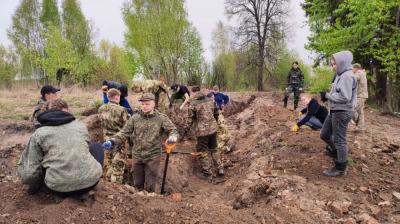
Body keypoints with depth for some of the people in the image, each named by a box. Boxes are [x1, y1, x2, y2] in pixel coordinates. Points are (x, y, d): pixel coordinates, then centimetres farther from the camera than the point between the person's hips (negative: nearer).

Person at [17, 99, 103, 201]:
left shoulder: (39, 133, 4)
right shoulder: (81, 126, 11)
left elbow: (29, 174, 0)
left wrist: (36, 184, 21)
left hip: (59, 188, 0)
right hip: (90, 180, 1)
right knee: (97, 147, 29)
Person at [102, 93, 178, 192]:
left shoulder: (161, 118, -5)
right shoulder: (135, 118, -1)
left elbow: (172, 130, -3)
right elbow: (124, 132, -2)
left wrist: (173, 136, -27)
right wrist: (112, 141, -18)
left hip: (153, 157, -2)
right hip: (137, 156, 2)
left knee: (149, 186, 10)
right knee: (137, 183, 19)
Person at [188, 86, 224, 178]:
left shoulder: (193, 103, -11)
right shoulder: (210, 100, 4)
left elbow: (191, 118, -6)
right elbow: (213, 112, 12)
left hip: (202, 130, -6)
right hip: (213, 127, 6)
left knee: (202, 151, 11)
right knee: (213, 149, 22)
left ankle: (207, 171, 19)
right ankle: (220, 169, 26)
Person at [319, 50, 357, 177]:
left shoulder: (347, 76, -18)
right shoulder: (340, 75, 11)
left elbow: (344, 97, -24)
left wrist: (327, 95, -15)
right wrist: (327, 96, -2)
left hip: (342, 112, -9)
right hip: (335, 111, 9)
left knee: (339, 140, 1)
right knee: (324, 135, 19)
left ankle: (340, 168, 14)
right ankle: (336, 151, 40)